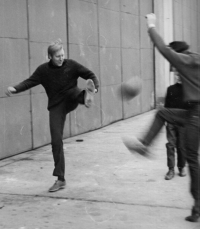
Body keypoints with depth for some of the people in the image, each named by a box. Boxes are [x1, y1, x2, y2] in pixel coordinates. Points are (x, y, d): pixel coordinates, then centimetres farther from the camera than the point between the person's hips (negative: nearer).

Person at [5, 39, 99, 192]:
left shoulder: (71, 65, -6)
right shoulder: (43, 70, -5)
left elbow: (89, 74, -3)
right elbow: (30, 82, -7)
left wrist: (95, 87, -22)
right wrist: (15, 89, -26)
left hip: (70, 101, 1)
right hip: (56, 106, -1)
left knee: (74, 91, -31)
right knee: (56, 141, -6)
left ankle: (86, 96, -67)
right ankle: (60, 179, 0)